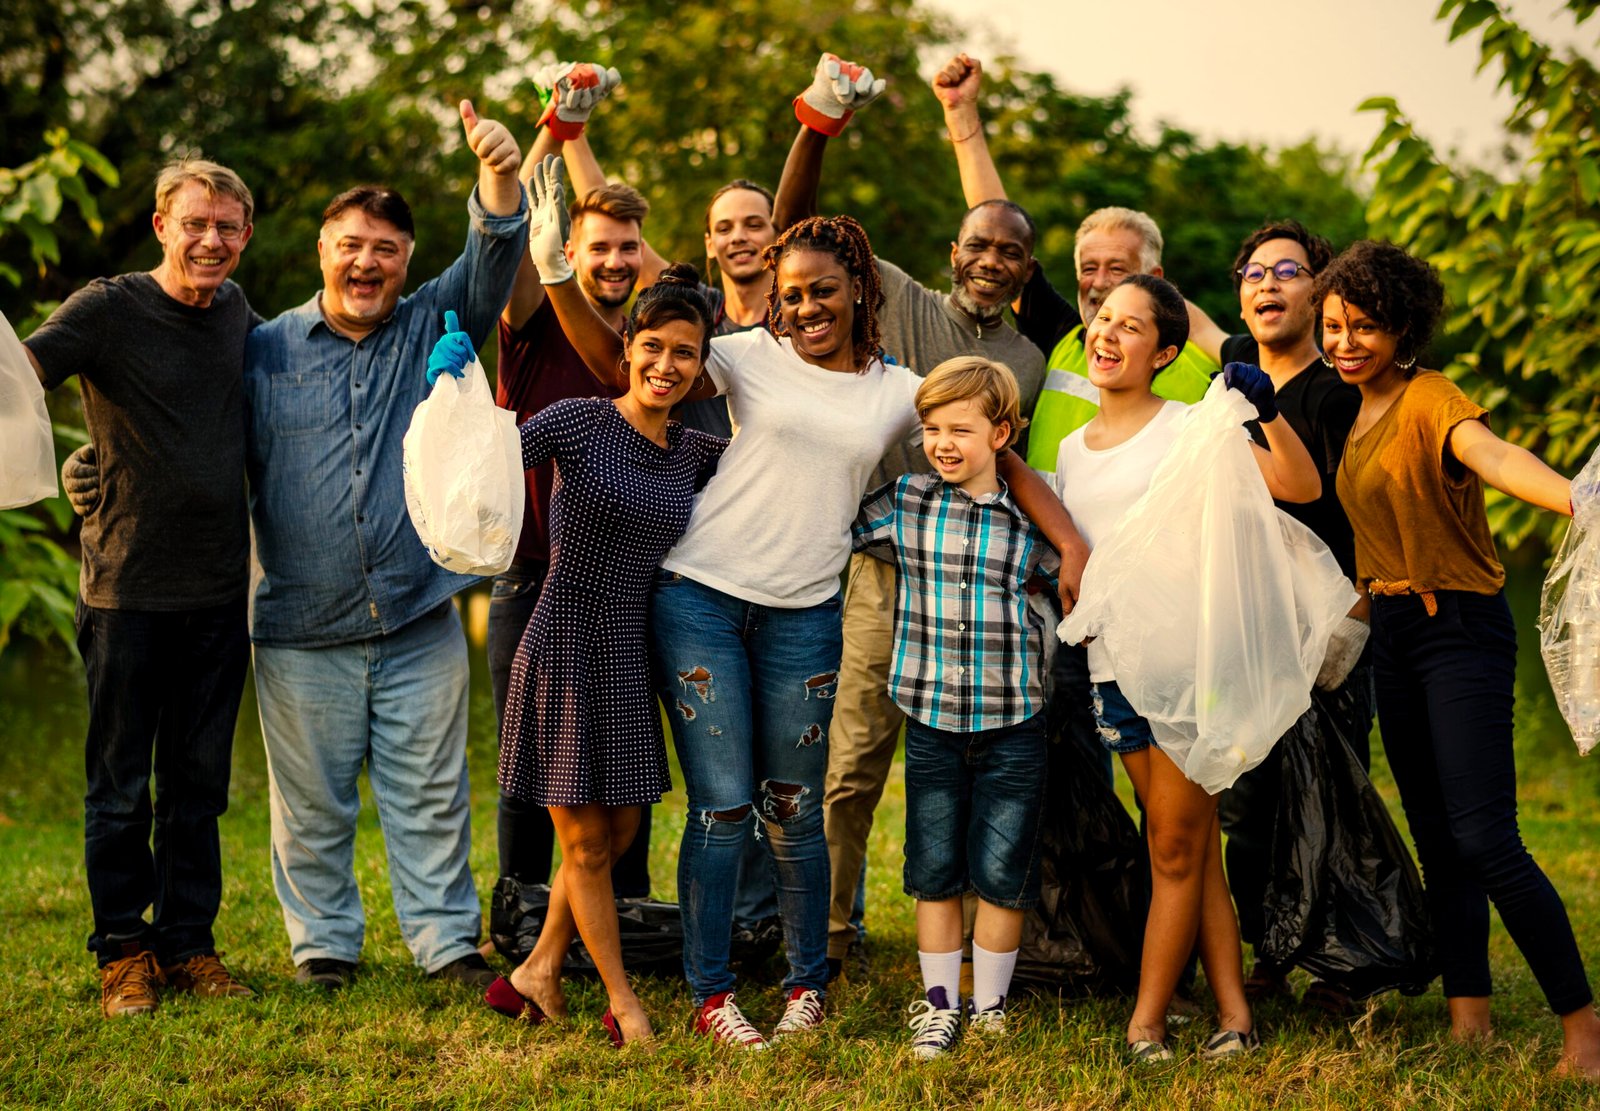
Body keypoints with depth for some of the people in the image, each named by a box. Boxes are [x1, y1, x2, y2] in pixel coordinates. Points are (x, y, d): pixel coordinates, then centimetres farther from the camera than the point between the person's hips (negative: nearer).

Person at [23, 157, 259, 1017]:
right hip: (127, 591, -5)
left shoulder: (235, 309, 8)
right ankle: (124, 951, 18)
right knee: (119, 785, 5)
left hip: (218, 592, 5)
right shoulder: (108, 310, -10)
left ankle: (189, 941, 22)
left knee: (198, 783, 12)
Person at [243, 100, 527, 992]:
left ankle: (449, 940, 15)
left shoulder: (433, 329, 8)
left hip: (421, 619, 1)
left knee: (432, 795, 6)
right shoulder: (267, 352, 5)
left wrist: (500, 176, -27)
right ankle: (323, 943, 20)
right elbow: (231, 472, 9)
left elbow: (492, 263, -8)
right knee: (313, 800, 7)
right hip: (303, 627, 0)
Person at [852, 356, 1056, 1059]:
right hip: (931, 718, 1)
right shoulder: (904, 502, 0)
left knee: (1002, 876, 5)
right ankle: (938, 1004, 22)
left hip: (1012, 724, -1)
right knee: (934, 873, 9)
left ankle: (989, 1006, 21)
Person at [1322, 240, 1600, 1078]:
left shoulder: (1429, 400, -15)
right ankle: (1469, 1019, 14)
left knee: (1485, 841, -13)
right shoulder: (1360, 413, 11)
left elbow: (1491, 454, -35)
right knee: (1436, 843, 9)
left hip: (1461, 631, -8)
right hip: (1393, 633, 8)